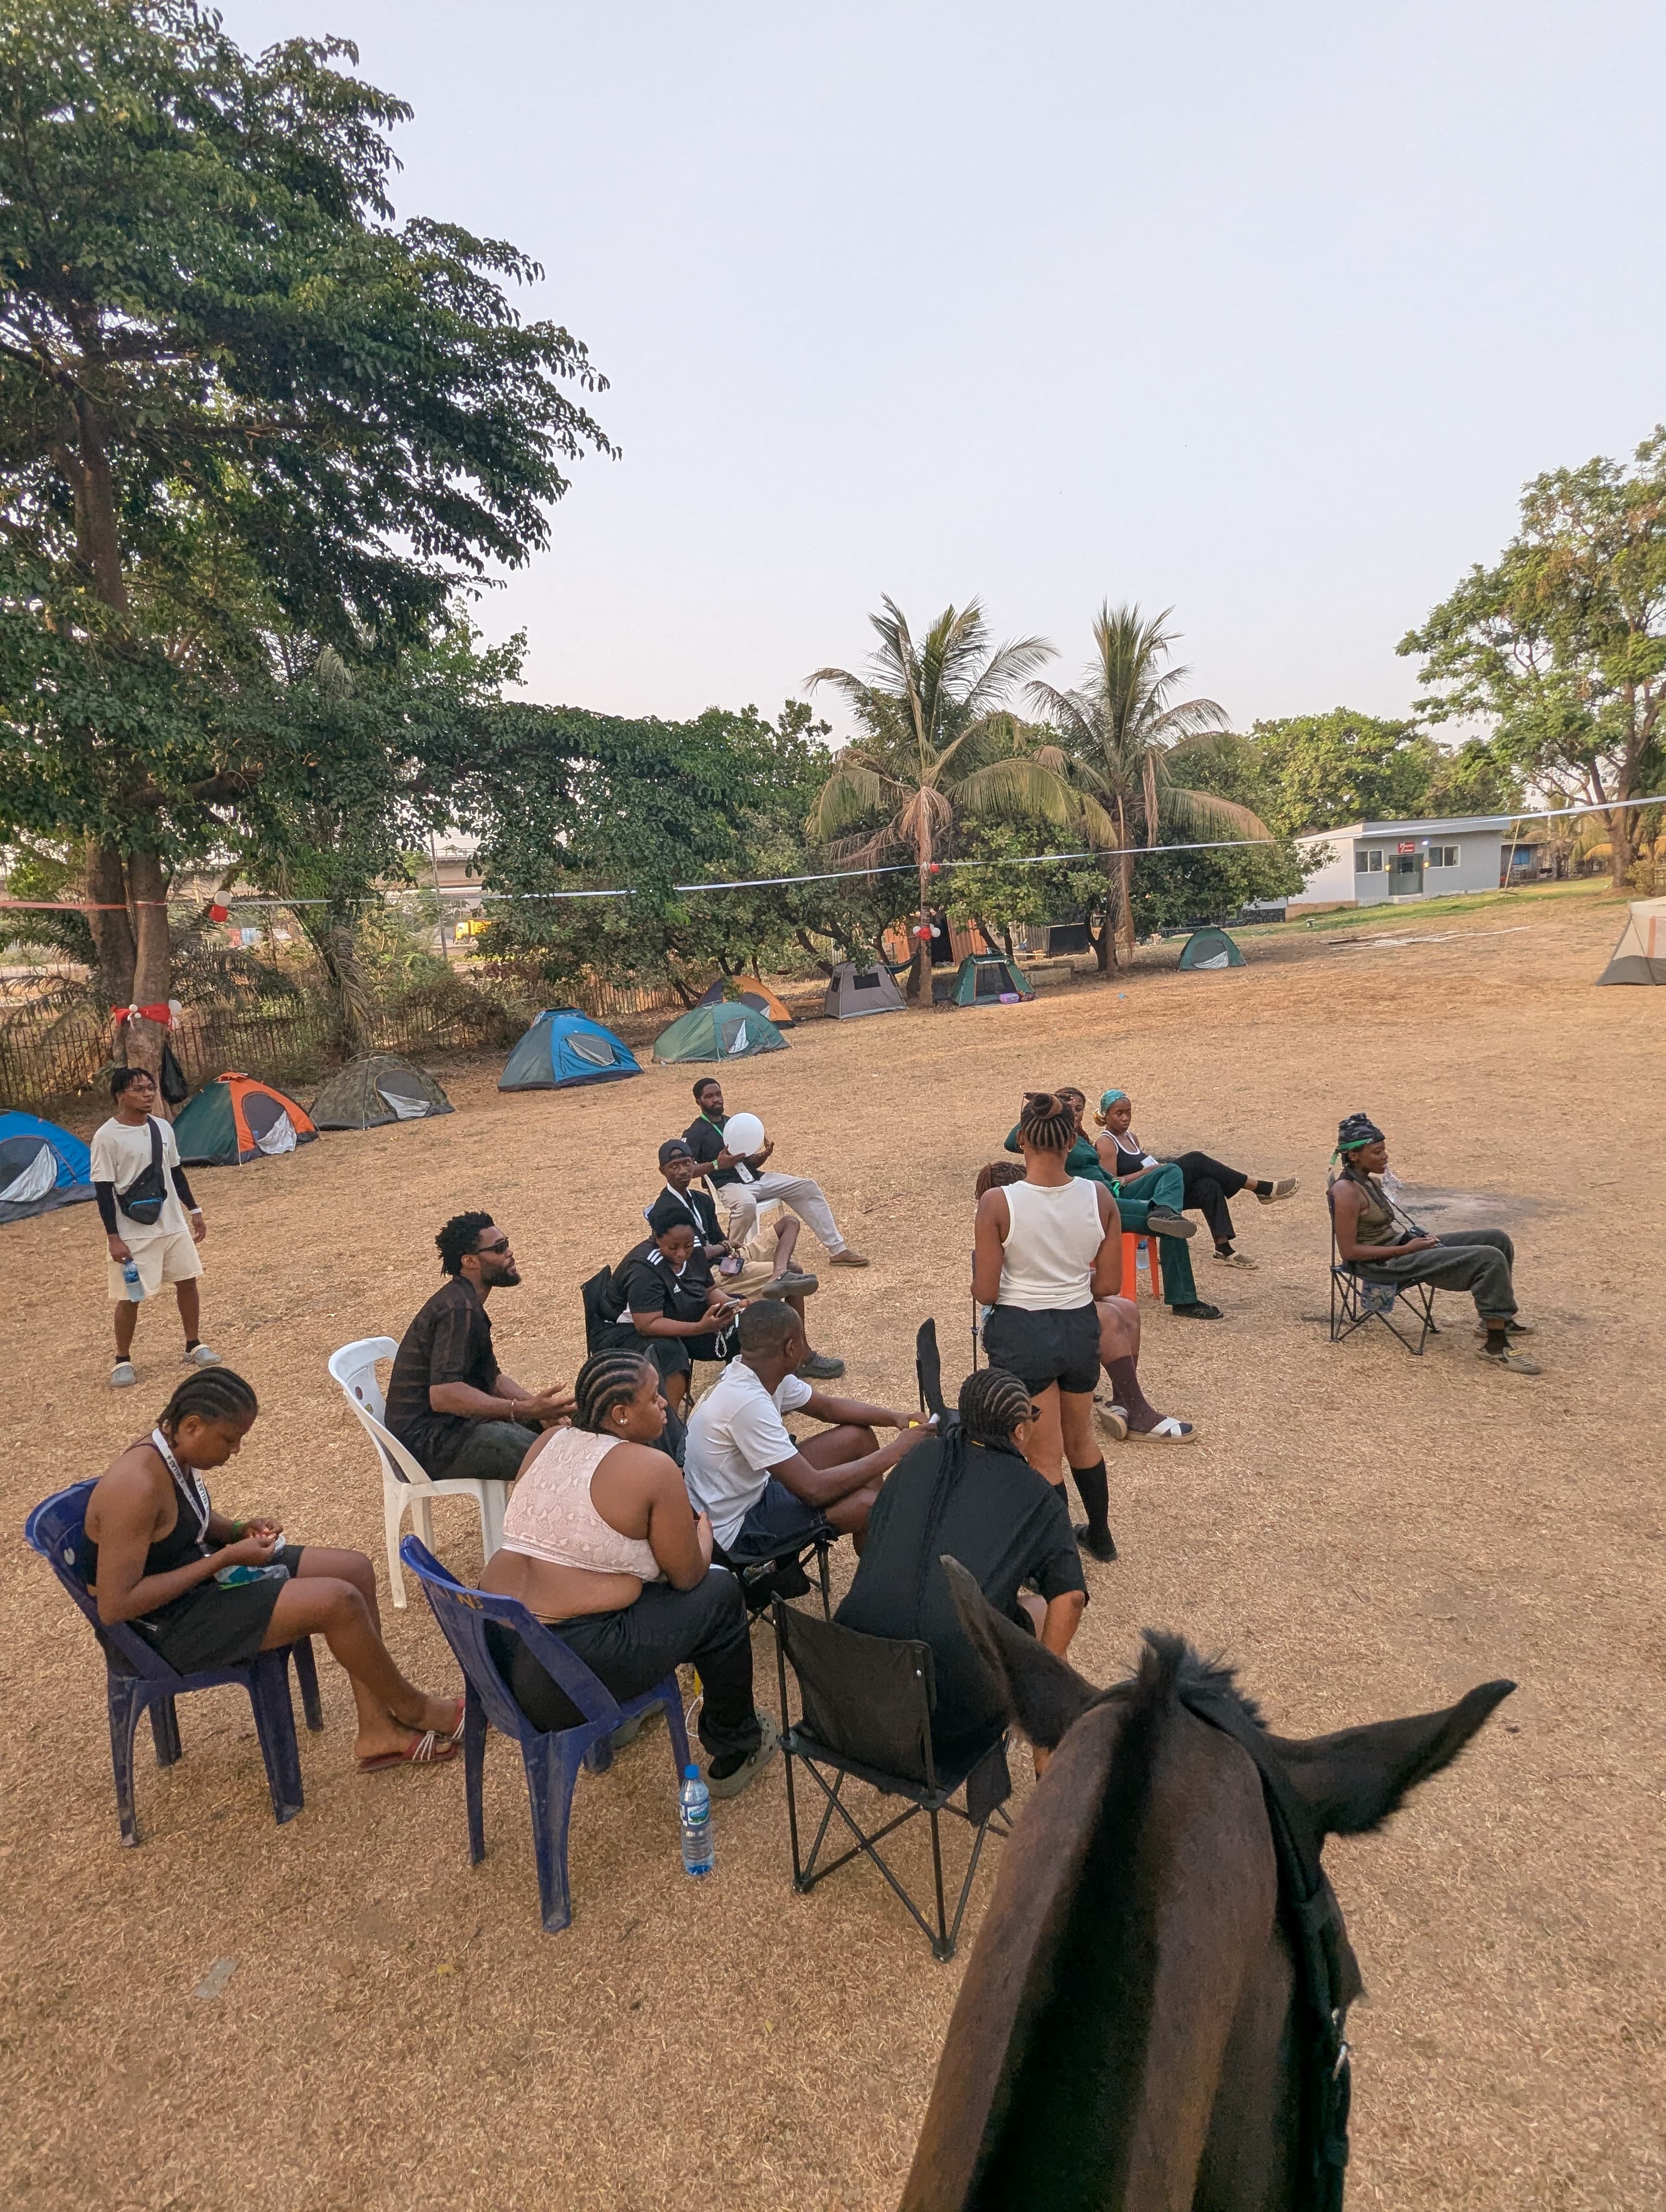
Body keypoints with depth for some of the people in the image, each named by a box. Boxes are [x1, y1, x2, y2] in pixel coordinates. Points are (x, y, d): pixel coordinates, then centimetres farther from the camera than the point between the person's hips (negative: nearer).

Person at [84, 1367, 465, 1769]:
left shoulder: (174, 1452, 0)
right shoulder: (138, 1486, -29)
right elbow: (114, 1605, -29)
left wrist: (240, 1531, -2)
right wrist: (225, 1559, -25)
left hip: (201, 1575, 10)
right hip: (169, 1624, -10)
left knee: (354, 1569, 1)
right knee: (338, 1601, -21)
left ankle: (377, 1730, 4)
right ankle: (409, 1707, 5)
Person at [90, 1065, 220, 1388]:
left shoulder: (162, 1127, 4)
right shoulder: (107, 1136, -13)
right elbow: (103, 1191, -13)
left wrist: (194, 1210, 14)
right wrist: (113, 1237, -15)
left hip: (173, 1225, 6)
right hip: (133, 1234, -5)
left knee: (188, 1281, 9)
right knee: (130, 1297, 2)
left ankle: (194, 1346, 25)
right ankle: (123, 1361, 19)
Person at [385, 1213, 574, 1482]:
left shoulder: (466, 1301, 14)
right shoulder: (458, 1309, -20)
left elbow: (491, 1376, 16)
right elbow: (443, 1394, -30)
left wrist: (536, 1404, -2)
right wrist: (524, 1410, -31)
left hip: (448, 1422, 11)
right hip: (429, 1439, -11)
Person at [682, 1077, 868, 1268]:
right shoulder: (694, 1134, -4)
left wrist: (764, 1154, -3)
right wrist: (717, 1165, -29)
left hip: (755, 1178, 8)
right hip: (727, 1186, -8)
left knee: (808, 1188, 0)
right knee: (746, 1204, -43)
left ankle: (837, 1250, 1)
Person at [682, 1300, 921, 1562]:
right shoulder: (748, 1402, -33)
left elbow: (829, 1407, 10)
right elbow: (814, 1489, -32)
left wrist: (894, 1418, -5)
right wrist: (895, 1451, -25)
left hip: (753, 1488, 10)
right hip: (736, 1531, -9)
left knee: (859, 1436, 8)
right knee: (867, 1504, -19)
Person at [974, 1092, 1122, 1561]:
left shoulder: (998, 1203, -20)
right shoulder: (1099, 1197, -9)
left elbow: (985, 1292, -16)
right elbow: (1108, 1284, -2)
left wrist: (980, 1257, 4)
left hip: (1021, 1334, -4)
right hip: (1080, 1329, 4)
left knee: (1043, 1457, 13)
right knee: (1080, 1439, 28)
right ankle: (1101, 1535, 47)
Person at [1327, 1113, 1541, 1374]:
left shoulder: (1371, 1181, 10)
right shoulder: (1347, 1193, -21)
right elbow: (1348, 1251, -23)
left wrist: (1418, 1238, 3)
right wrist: (1406, 1249, -20)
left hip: (1401, 1247, 10)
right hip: (1387, 1265, -10)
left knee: (1497, 1239, 12)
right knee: (1489, 1259, -21)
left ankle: (1496, 1317, 29)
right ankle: (1496, 1346, -12)